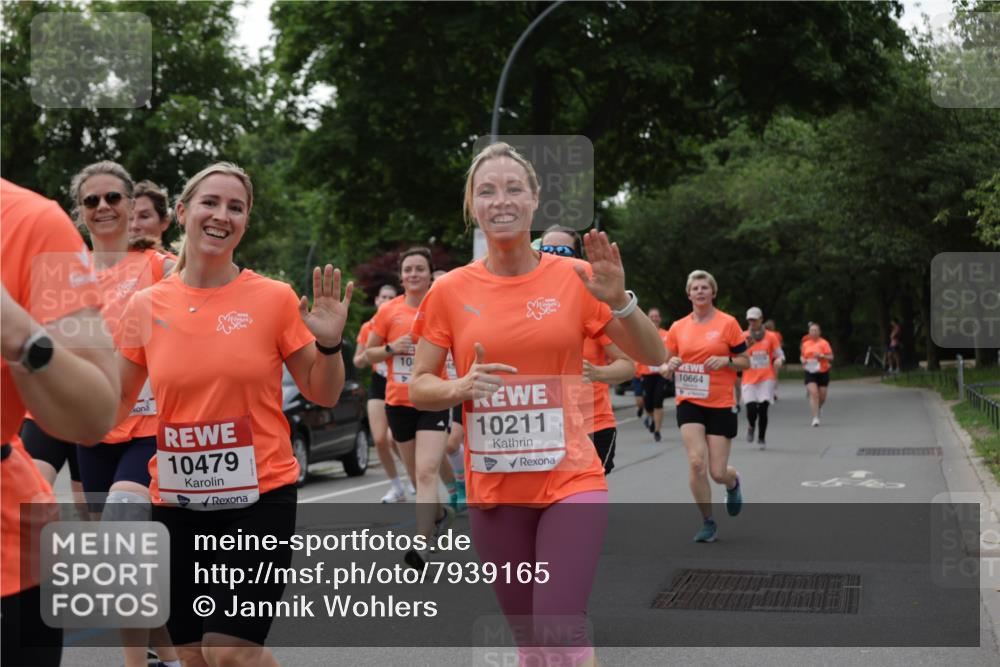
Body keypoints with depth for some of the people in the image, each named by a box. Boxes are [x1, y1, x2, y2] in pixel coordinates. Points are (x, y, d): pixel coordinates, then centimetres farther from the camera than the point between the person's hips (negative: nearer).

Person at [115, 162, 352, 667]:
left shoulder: (274, 298, -6)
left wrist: (329, 343, -16)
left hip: (259, 497, -3)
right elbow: (112, 406, 11)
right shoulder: (146, 306, 0)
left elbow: (324, 395, 2)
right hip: (176, 502, 4)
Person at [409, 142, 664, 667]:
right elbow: (417, 388, 5)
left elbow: (653, 357, 0)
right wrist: (459, 388, -16)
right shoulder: (450, 291, -1)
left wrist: (619, 300, -18)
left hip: (570, 481, -2)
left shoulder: (574, 277, -3)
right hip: (493, 490, 2)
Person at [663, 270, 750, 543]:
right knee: (696, 463, -14)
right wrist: (671, 366, -12)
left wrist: (725, 360, -17)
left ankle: (733, 482, 38)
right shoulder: (678, 327, 5)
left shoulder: (728, 323, -3)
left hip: (721, 405, -2)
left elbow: (745, 362, 2)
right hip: (689, 403, 2)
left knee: (718, 472, -1)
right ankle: (708, 523, 3)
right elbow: (666, 368, 11)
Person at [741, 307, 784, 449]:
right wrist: (746, 346, -19)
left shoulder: (771, 336, 6)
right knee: (751, 409, -12)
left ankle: (761, 438, 11)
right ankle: (751, 427, 23)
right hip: (749, 379, 0)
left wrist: (779, 360, -15)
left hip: (767, 378, 0)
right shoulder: (744, 336, 5)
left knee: (762, 409, -9)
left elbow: (780, 354, 9)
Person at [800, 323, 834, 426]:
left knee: (822, 396, 7)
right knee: (813, 393, -15)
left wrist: (821, 356, -23)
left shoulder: (824, 343, -4)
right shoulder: (805, 344, 6)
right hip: (810, 372, 1)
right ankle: (815, 418, -14)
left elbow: (831, 357, -6)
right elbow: (802, 355, 19)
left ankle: (819, 408, 43)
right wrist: (803, 360, -3)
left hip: (823, 372, -1)